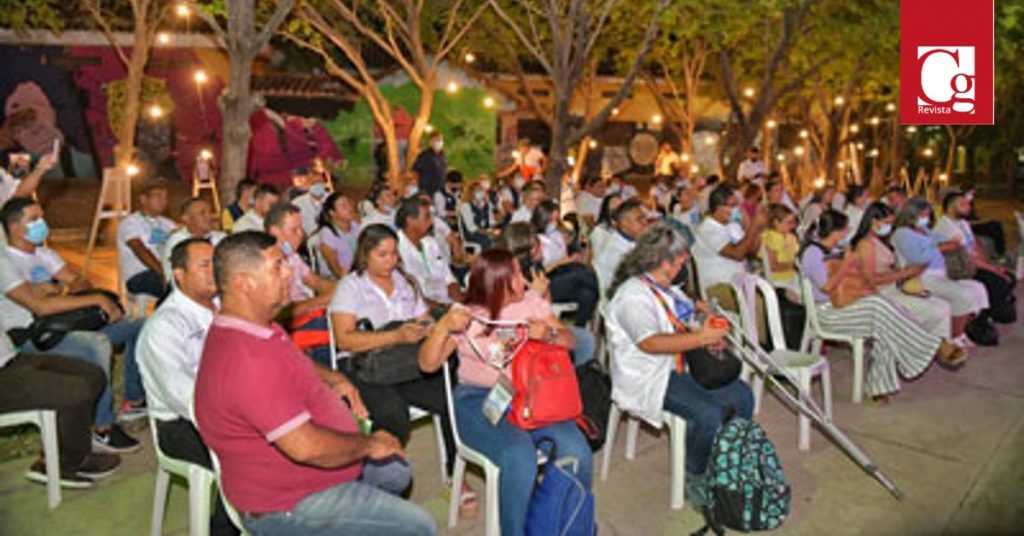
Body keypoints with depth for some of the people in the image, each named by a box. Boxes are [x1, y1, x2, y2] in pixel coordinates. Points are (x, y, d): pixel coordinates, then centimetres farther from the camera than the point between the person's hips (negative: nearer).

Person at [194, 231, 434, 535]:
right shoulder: (248, 362, -33)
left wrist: (332, 382, 6)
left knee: (396, 472, 23)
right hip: (289, 506, -10)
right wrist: (370, 444, -17)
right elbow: (305, 447, -34)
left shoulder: (256, 328, 2)